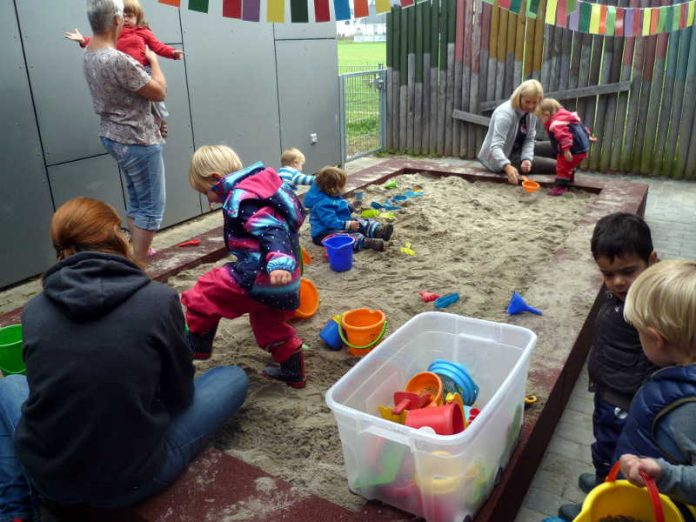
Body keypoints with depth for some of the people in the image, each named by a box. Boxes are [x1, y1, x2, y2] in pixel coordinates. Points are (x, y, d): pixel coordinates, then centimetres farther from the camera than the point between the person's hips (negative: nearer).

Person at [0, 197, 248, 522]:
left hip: (45, 478, 3)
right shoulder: (159, 300, -15)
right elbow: (180, 396, -2)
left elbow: (46, 388, 10)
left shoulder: (34, 310, -5)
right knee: (234, 377, 14)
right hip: (131, 482, -2)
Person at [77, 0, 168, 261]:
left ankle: (138, 253, 30)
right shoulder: (117, 60, -25)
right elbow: (159, 92, -15)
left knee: (136, 201, 20)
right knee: (151, 206, 0)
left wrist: (141, 62, 9)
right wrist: (153, 59, -1)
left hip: (114, 136, 9)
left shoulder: (88, 55, 4)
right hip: (137, 140, -9)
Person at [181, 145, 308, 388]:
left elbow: (271, 231, -29)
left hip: (260, 277, -10)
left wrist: (279, 262, -44)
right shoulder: (259, 188, 15)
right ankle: (294, 373, 36)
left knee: (206, 291, 3)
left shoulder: (242, 199, -15)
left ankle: (198, 345, 15)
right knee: (271, 326, 26)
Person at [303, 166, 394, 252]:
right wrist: (348, 225, -33)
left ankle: (380, 230, -26)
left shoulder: (333, 196, 10)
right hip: (325, 232, -10)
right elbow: (330, 222, -32)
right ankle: (367, 242, -57)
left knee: (363, 223, -4)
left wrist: (351, 207, 7)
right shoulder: (322, 204, -25)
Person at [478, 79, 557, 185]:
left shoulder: (531, 112, -5)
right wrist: (507, 167, -55)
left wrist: (527, 159, -24)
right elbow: (496, 147, -37)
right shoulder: (505, 113, -28)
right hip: (502, 158, -8)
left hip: (518, 150, 8)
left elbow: (529, 139, -3)